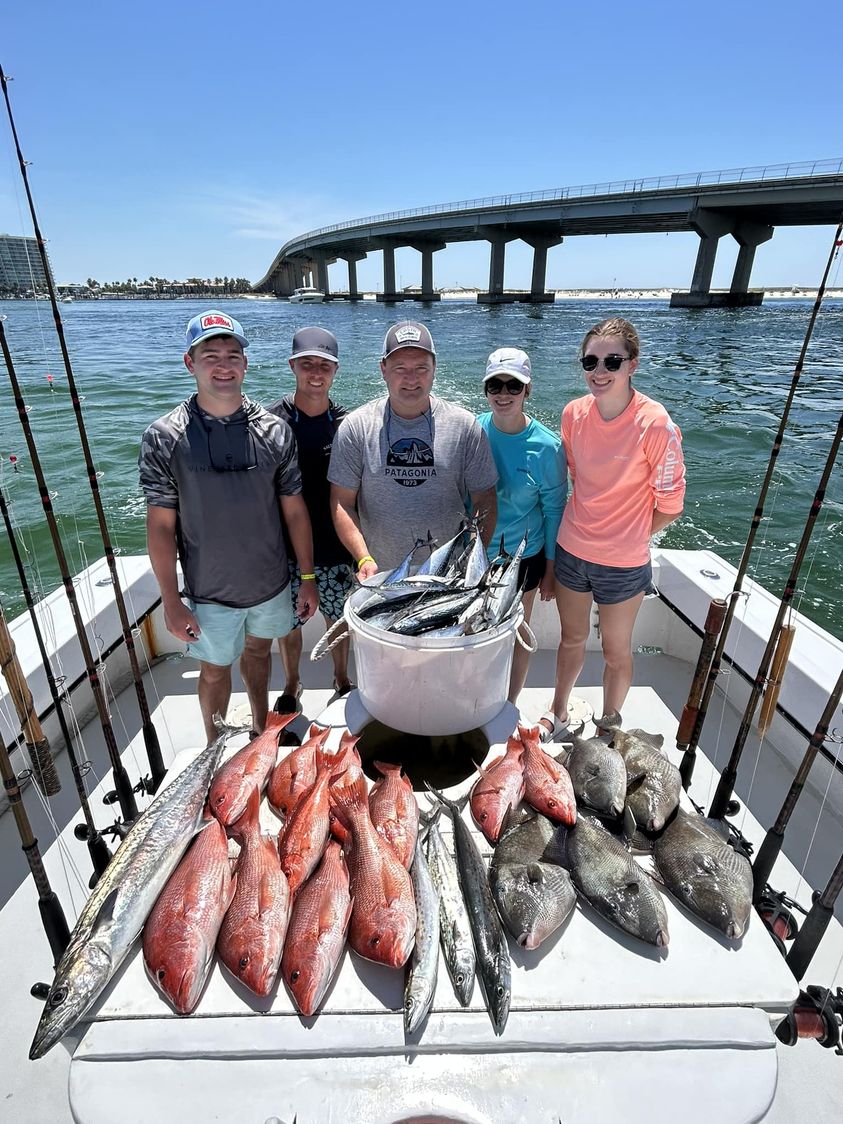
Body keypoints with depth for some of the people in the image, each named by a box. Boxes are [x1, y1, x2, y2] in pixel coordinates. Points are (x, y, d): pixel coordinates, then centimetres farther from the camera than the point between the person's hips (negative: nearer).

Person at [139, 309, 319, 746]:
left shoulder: (274, 430, -6)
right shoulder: (164, 437, -12)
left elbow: (294, 511, -2)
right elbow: (160, 526, -8)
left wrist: (308, 578, 0)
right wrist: (171, 602, -8)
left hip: (271, 582, 2)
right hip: (210, 591, -2)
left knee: (258, 651, 23)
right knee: (215, 670, 15)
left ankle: (261, 730, 47)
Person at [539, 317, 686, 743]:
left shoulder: (655, 425, -20)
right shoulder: (574, 413, -6)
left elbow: (669, 505, -11)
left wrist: (627, 538, -1)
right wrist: (586, 525, 8)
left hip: (623, 563, -4)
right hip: (571, 551, 4)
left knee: (616, 651, 16)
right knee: (572, 638, 23)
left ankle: (607, 728, 40)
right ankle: (558, 713, 46)